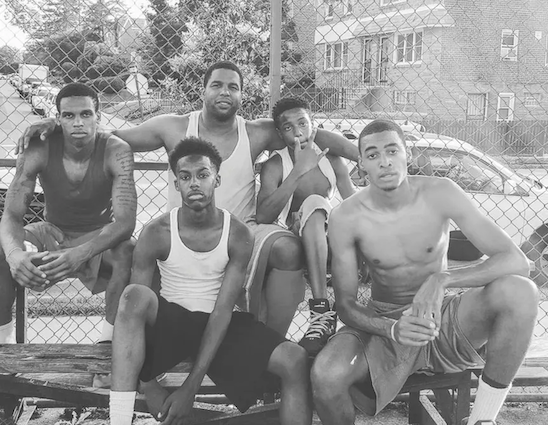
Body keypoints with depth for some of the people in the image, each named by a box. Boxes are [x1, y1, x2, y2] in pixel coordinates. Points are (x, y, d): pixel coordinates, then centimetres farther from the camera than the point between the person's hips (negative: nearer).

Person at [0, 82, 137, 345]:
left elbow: (125, 221, -31)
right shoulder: (39, 151, -19)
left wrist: (81, 253, -50)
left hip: (99, 236, -2)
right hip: (52, 233, 2)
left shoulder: (116, 152, -24)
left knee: (129, 253, -34)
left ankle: (109, 342, -19)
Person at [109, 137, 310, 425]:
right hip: (169, 320, -1)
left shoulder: (239, 236, -11)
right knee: (134, 295, -35)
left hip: (218, 324, 1)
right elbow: (134, 306, -12)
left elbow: (222, 311, -15)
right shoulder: (156, 233, -13)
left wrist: (190, 387, -21)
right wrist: (149, 386, -19)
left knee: (295, 360, -22)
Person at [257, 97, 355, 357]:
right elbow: (262, 216, -25)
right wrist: (298, 171, -30)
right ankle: (322, 312, -39)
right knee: (315, 202, -30)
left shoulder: (331, 160, 1)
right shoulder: (274, 166, -9)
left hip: (323, 242, 2)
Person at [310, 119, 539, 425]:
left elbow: (516, 260, -18)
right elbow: (346, 305, -9)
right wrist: (392, 329, -30)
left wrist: (441, 280, -34)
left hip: (443, 319, 2)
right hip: (386, 327, -1)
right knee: (326, 376, -33)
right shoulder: (346, 219, -13)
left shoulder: (440, 194, -13)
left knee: (520, 291, -27)